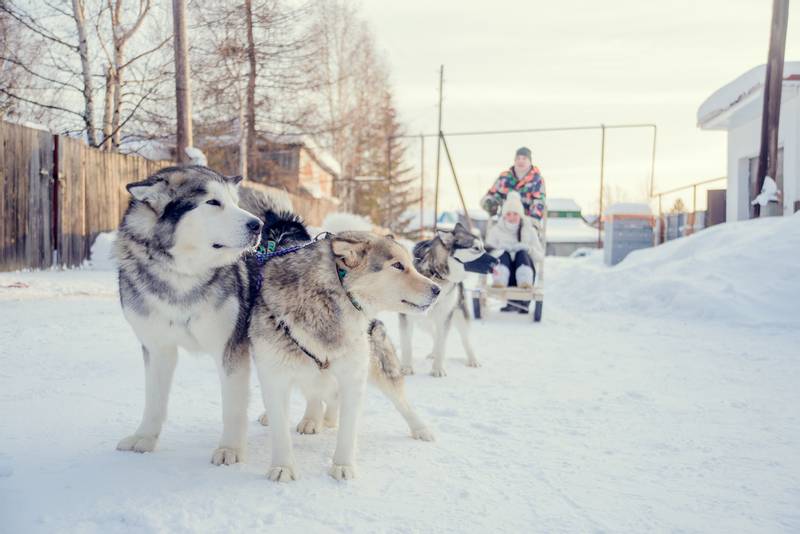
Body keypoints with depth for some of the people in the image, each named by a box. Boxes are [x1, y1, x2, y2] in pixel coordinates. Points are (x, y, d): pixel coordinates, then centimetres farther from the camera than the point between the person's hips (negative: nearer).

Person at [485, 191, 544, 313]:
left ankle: (526, 284, -53)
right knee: (504, 254, -29)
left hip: (524, 267, 0)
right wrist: (500, 250, -19)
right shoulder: (495, 230, 14)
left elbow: (541, 256, 7)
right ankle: (499, 283, -55)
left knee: (522, 253, -29)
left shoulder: (530, 230, 15)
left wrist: (528, 248, -13)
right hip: (505, 273, 0)